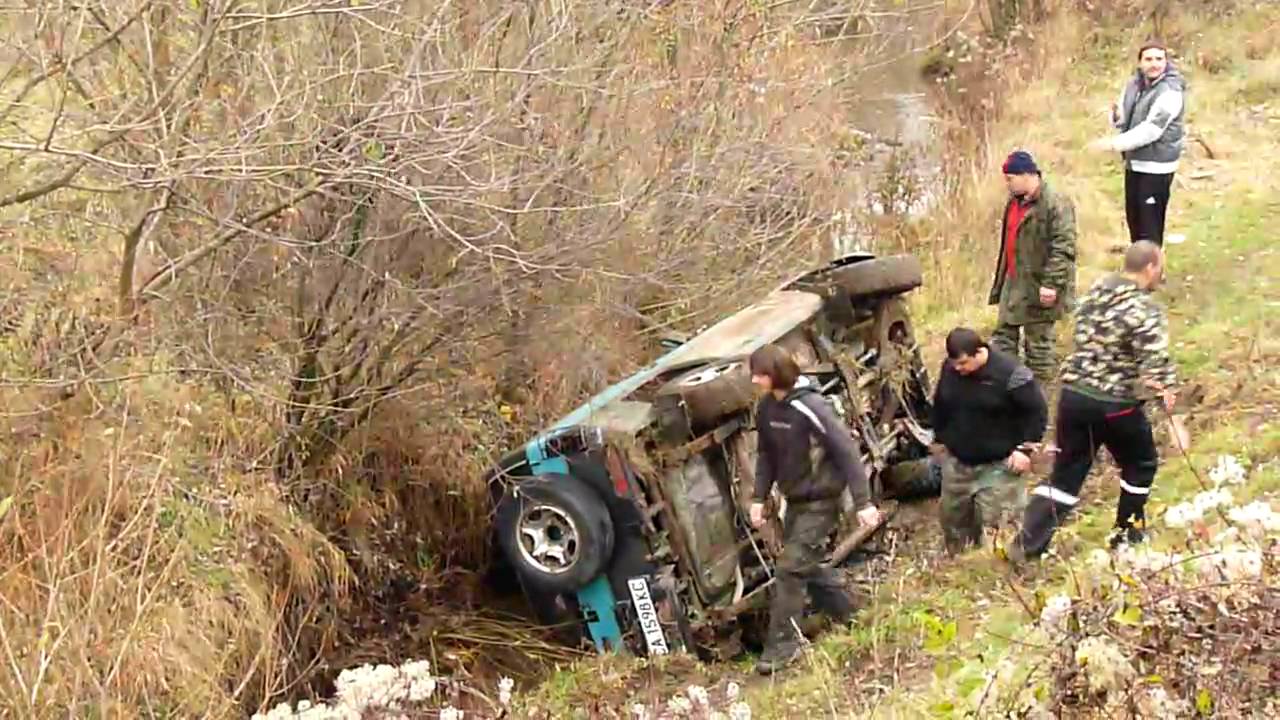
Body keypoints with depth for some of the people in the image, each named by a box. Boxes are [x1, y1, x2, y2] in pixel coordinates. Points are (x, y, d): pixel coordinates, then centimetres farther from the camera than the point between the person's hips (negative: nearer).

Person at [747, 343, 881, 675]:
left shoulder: (810, 407, -24)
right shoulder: (766, 408, -1)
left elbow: (847, 451, -22)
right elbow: (766, 454, 11)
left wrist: (863, 502, -22)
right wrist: (759, 497, 4)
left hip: (820, 501, -8)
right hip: (795, 500, 8)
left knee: (790, 567, -9)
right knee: (806, 564, 17)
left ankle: (783, 643, -1)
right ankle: (848, 613, 37)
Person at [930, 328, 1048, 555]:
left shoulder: (1010, 373, -21)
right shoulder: (949, 368, -3)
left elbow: (1037, 411, -13)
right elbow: (940, 406, 16)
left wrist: (1025, 448, -14)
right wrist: (941, 438, 20)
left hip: (998, 466, -6)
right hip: (956, 461, 6)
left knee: (996, 523, -7)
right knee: (953, 517, 16)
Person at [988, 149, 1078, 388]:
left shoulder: (1056, 205, -20)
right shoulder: (1014, 201, 9)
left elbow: (1064, 248, -23)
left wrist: (1052, 283, -26)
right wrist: (1001, 277, 22)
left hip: (1038, 288, -9)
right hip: (1014, 283, 9)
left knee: (1038, 344, 5)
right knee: (1004, 337, 15)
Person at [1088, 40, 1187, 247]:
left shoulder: (1170, 91, -18)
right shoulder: (1133, 84, 7)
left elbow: (1152, 129, -24)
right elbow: (1123, 122, 13)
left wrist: (1115, 144, -25)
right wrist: (1117, 114, -12)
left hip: (1156, 166, -8)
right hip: (1133, 162, 8)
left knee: (1150, 223, -7)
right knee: (1133, 218, 18)